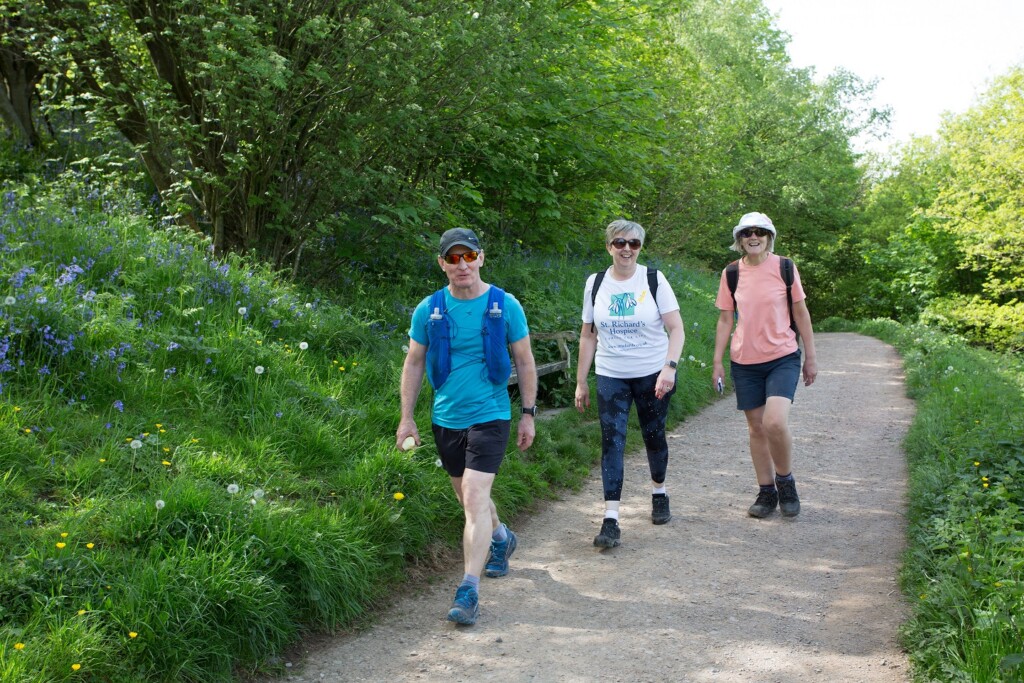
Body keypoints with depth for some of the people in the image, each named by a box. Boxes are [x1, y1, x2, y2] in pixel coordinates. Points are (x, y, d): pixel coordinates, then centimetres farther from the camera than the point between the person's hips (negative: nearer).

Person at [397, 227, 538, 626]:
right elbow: (414, 364, 8)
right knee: (469, 498, 18)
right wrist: (407, 418, 5)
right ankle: (501, 538, 48)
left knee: (475, 500, -13)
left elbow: (525, 362, 3)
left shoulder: (505, 306, -5)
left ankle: (469, 591, -9)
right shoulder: (428, 310, -1)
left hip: (489, 416, -3)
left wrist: (528, 414, 3)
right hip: (446, 418, 4)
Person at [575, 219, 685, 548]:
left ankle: (659, 492, 40)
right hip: (610, 376, 1)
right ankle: (610, 521, -12)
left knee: (654, 435, 11)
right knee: (612, 441, -8)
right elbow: (588, 335, 8)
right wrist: (581, 382, 7)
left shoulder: (654, 280, -4)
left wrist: (669, 366, -21)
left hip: (652, 374, -1)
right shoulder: (595, 284, 3)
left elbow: (676, 329, -6)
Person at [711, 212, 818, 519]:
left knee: (775, 422, -19)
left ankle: (785, 481, 6)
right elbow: (725, 320, 8)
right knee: (756, 428, 7)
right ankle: (767, 492, 20)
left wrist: (811, 357, 4)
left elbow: (800, 313, 4)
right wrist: (717, 362, 4)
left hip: (782, 358, -3)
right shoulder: (731, 274, 3)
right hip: (745, 362, 3)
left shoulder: (784, 268, -2)